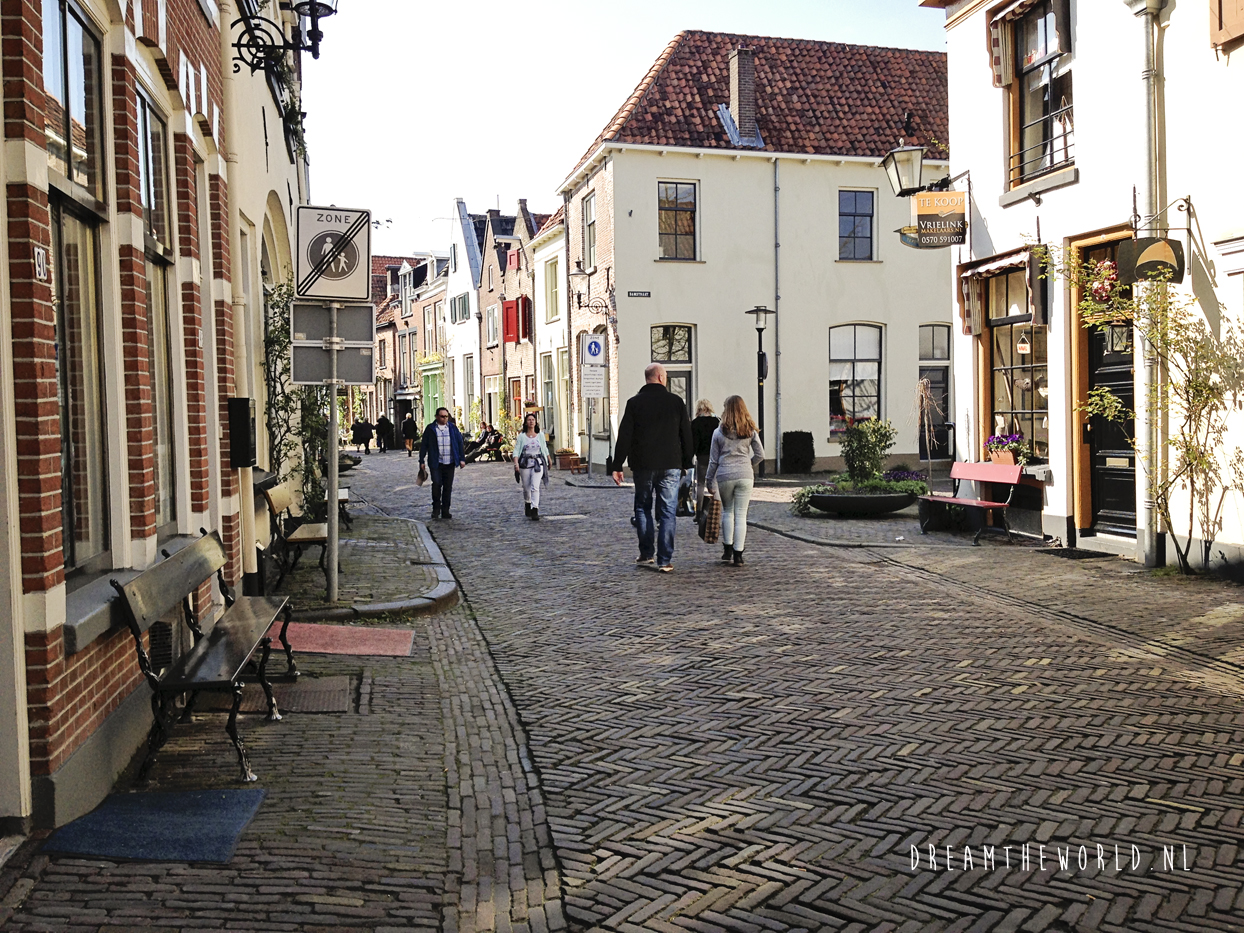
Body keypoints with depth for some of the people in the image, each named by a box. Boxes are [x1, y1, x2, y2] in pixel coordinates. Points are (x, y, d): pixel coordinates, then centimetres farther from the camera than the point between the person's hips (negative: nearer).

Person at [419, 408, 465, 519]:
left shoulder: (453, 428, 10)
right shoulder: (430, 429, 2)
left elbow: (460, 443, 12)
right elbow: (424, 445, 4)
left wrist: (462, 459, 6)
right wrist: (421, 461, 0)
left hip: (450, 463, 3)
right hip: (436, 463, -3)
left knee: (448, 487, 4)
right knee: (436, 484, -13)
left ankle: (445, 511, 12)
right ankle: (436, 509, 5)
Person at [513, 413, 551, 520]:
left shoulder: (540, 435, 6)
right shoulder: (521, 436, 1)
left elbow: (545, 449, 18)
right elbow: (516, 450, -5)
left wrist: (547, 462, 26)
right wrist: (516, 463, -19)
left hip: (538, 464, 0)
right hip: (524, 464, 0)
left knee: (535, 487, -15)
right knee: (526, 488, 10)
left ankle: (535, 511, -19)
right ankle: (527, 505, 38)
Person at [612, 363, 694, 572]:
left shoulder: (634, 402, -1)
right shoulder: (676, 402, 2)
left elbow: (624, 437, -4)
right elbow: (687, 436, 6)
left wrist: (617, 466, 0)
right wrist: (687, 463, 15)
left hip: (643, 466, 0)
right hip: (671, 466, 0)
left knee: (642, 508, 16)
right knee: (667, 512, 2)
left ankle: (646, 553, 15)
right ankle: (664, 560, -2)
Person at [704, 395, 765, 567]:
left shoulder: (719, 432, 1)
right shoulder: (750, 431, 3)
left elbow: (713, 460, 3)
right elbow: (760, 454, 3)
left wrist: (709, 480, 12)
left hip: (724, 476, 0)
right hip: (744, 476, 0)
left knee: (727, 511, 17)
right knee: (741, 514, 2)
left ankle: (728, 549, 15)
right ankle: (738, 554, 0)